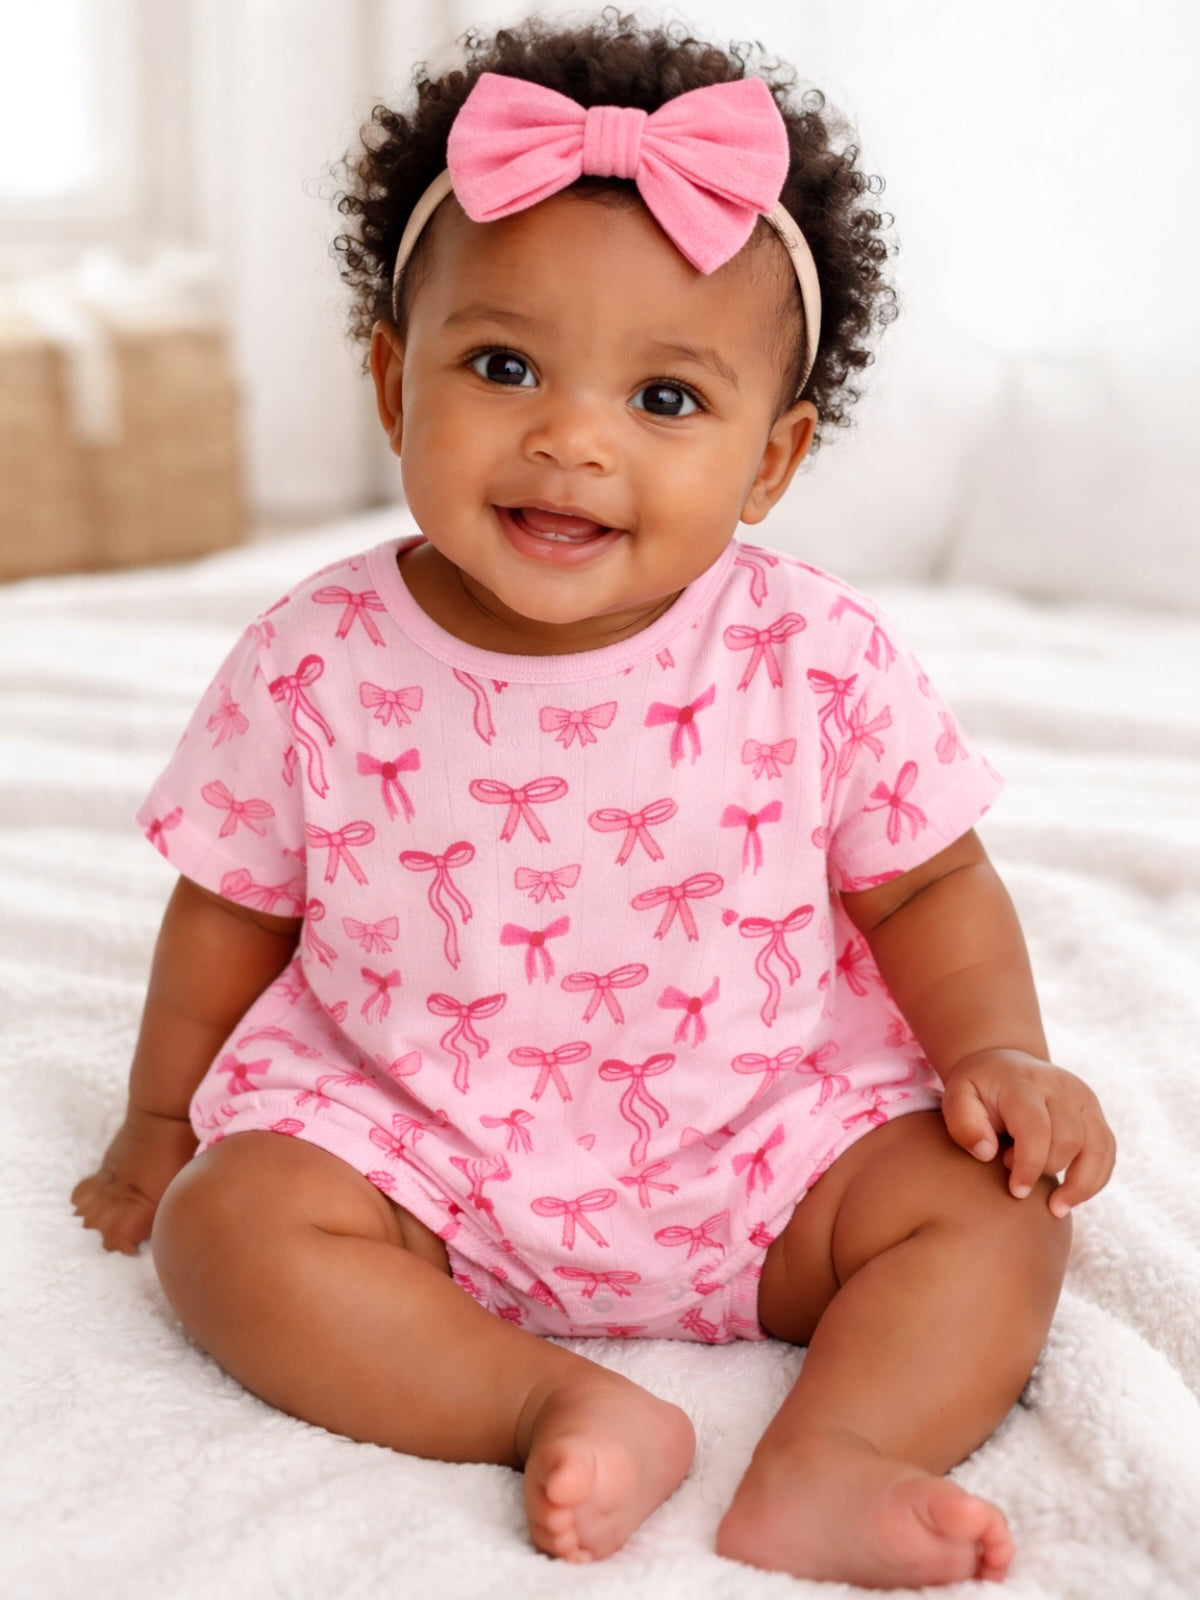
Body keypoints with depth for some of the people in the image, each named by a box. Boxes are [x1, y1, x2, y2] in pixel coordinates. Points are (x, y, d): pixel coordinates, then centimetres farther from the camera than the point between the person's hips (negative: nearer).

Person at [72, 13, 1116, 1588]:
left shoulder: (819, 661, -13)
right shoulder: (317, 664, -12)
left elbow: (928, 883, 1)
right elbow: (233, 911, 3)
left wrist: (1000, 1055, -14)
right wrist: (160, 1119, 13)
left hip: (769, 1143, 0)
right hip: (404, 1141, 0)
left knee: (994, 1212, -17)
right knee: (230, 1221, -23)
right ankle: (562, 1405, -26)